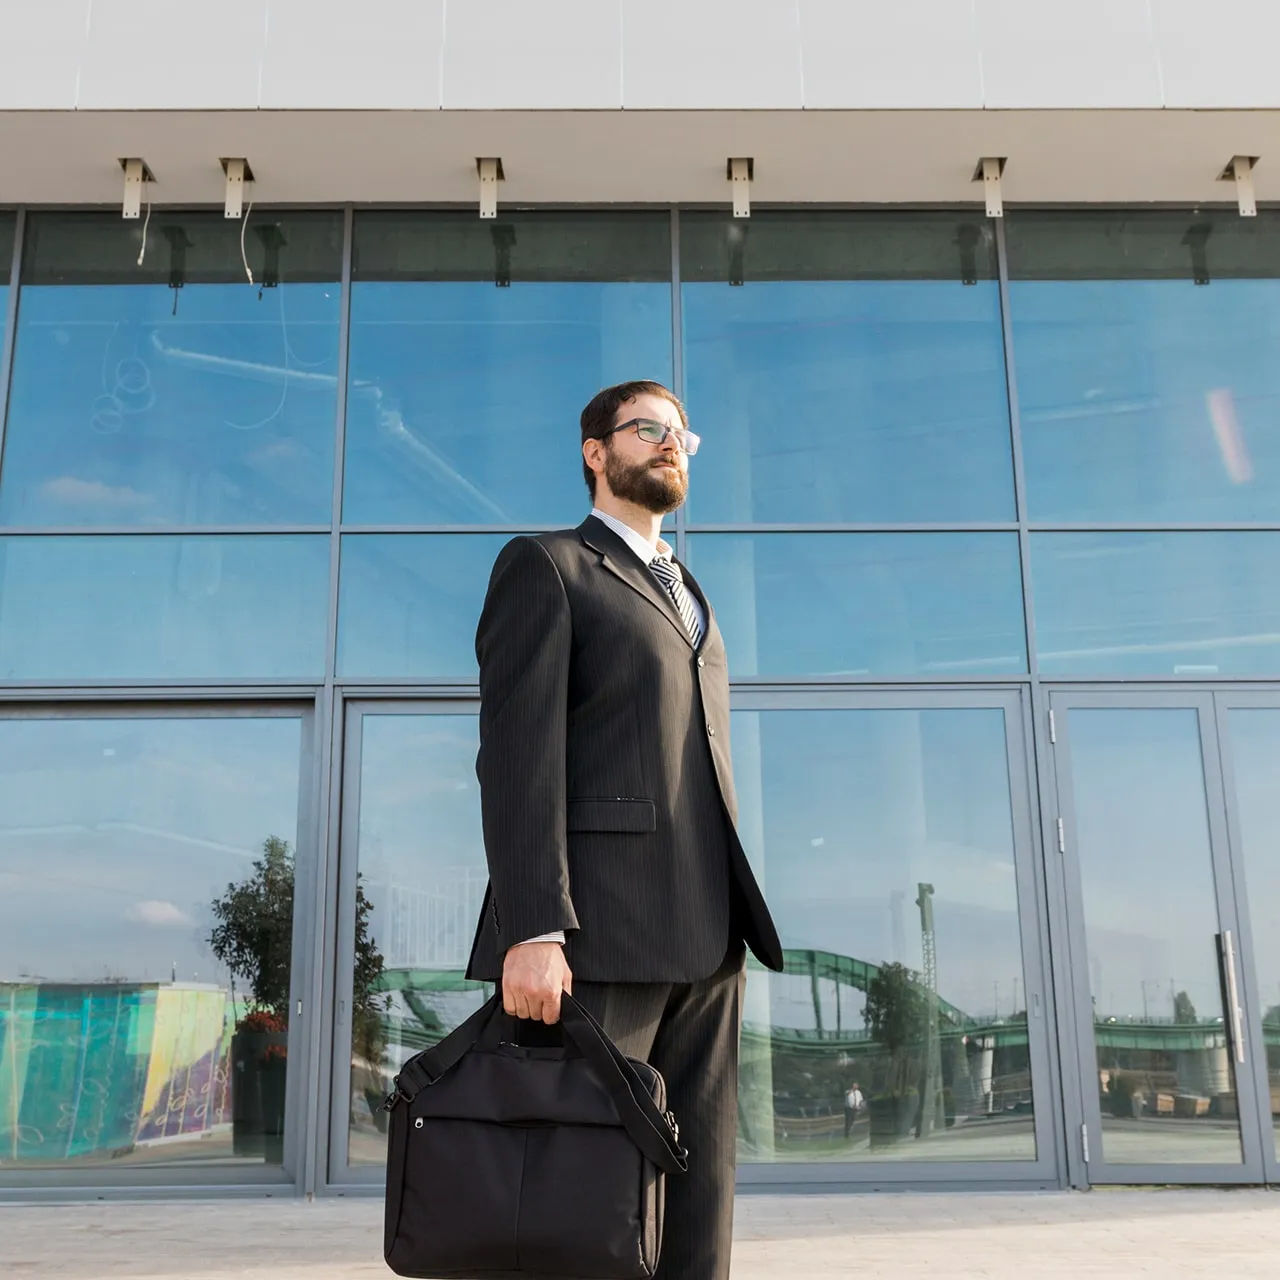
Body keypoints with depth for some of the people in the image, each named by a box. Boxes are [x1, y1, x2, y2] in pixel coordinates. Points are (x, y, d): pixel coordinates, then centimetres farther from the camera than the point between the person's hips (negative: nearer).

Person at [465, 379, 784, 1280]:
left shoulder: (687, 594, 26)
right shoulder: (544, 567, 2)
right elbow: (518, 753, -10)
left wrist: (731, 929, 14)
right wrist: (530, 931, -21)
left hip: (702, 938, 7)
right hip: (597, 934, -7)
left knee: (697, 1191, 6)